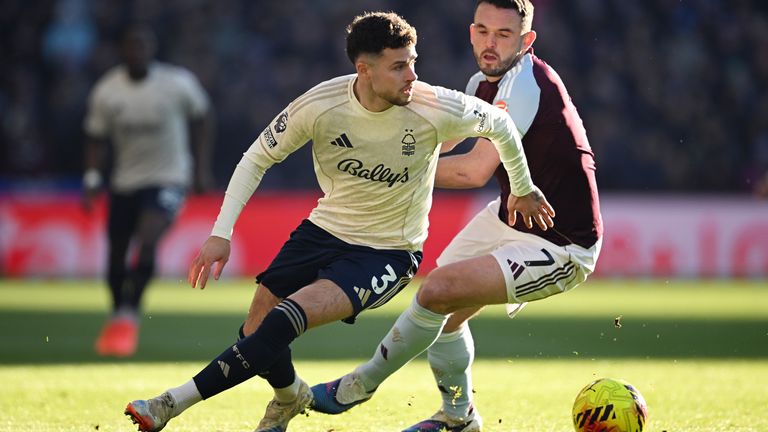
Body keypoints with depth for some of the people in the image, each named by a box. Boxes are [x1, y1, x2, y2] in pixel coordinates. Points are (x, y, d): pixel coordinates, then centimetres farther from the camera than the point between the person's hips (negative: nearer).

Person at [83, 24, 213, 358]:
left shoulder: (178, 83, -12)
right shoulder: (106, 91, -7)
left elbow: (201, 118, 5)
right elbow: (96, 138, 4)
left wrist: (201, 167, 3)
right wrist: (92, 178, -9)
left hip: (169, 178, -3)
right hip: (125, 182, 3)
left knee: (147, 242, -24)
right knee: (117, 256, 8)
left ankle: (128, 317, -17)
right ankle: (118, 318, 29)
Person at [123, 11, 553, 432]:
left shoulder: (437, 110, -22)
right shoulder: (320, 106, -17)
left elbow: (498, 123, -1)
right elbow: (257, 159, -3)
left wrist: (523, 189, 13)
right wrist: (222, 233, -10)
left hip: (388, 253, -4)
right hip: (325, 229, 4)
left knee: (283, 322, -23)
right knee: (256, 332, 2)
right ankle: (290, 397, 38)